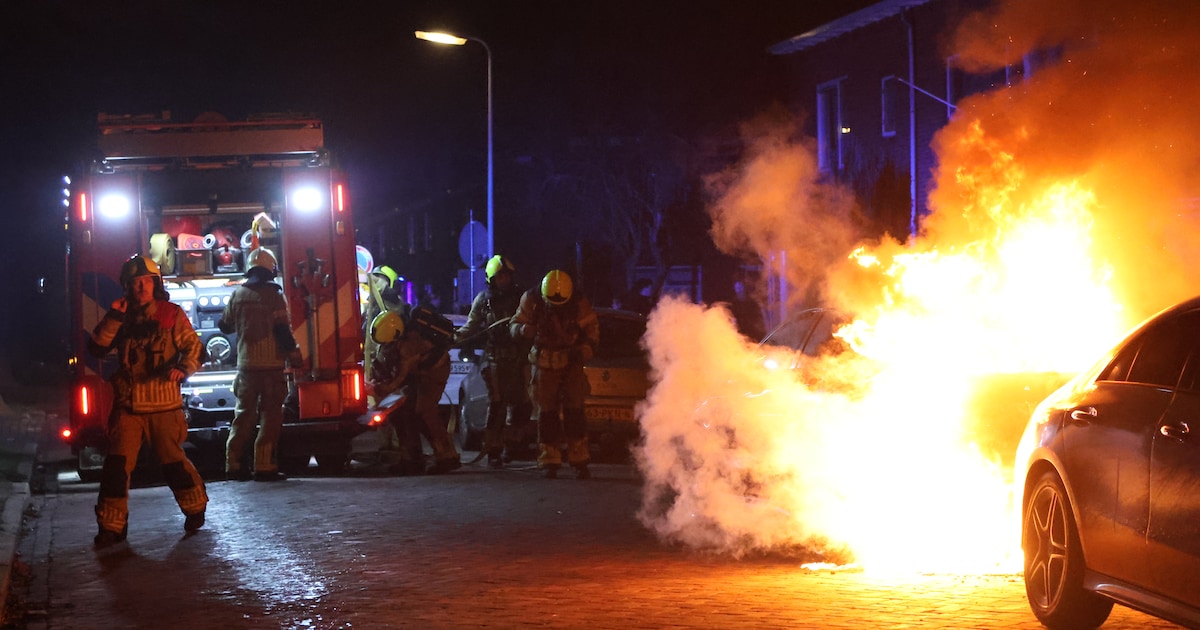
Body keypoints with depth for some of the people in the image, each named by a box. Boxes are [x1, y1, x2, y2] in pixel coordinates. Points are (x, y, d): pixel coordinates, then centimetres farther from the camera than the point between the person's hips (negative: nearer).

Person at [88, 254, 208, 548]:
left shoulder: (172, 315, 0)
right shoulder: (123, 319, 8)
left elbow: (193, 347, -2)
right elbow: (97, 348, 1)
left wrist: (183, 369, -22)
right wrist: (113, 319, -10)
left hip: (164, 403, -2)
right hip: (128, 404, 2)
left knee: (173, 461, 5)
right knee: (117, 463, -6)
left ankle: (195, 509, 28)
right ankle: (111, 527, 0)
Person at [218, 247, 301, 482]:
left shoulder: (238, 295, 5)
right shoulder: (274, 295, -8)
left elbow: (225, 325, 15)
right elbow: (282, 330, -13)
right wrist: (293, 354, -3)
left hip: (246, 364, 4)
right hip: (272, 364, -4)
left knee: (244, 413, 11)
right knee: (270, 415, -1)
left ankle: (234, 464, 8)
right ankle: (265, 466, -6)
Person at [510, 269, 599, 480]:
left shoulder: (579, 304, -12)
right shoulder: (531, 300, -11)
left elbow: (592, 331, 0)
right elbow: (514, 326, -2)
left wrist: (585, 351, -18)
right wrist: (524, 330, -26)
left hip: (571, 363, -1)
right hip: (544, 365, 1)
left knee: (574, 412, -8)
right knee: (547, 413, 0)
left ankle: (579, 462, -6)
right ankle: (550, 462, 6)